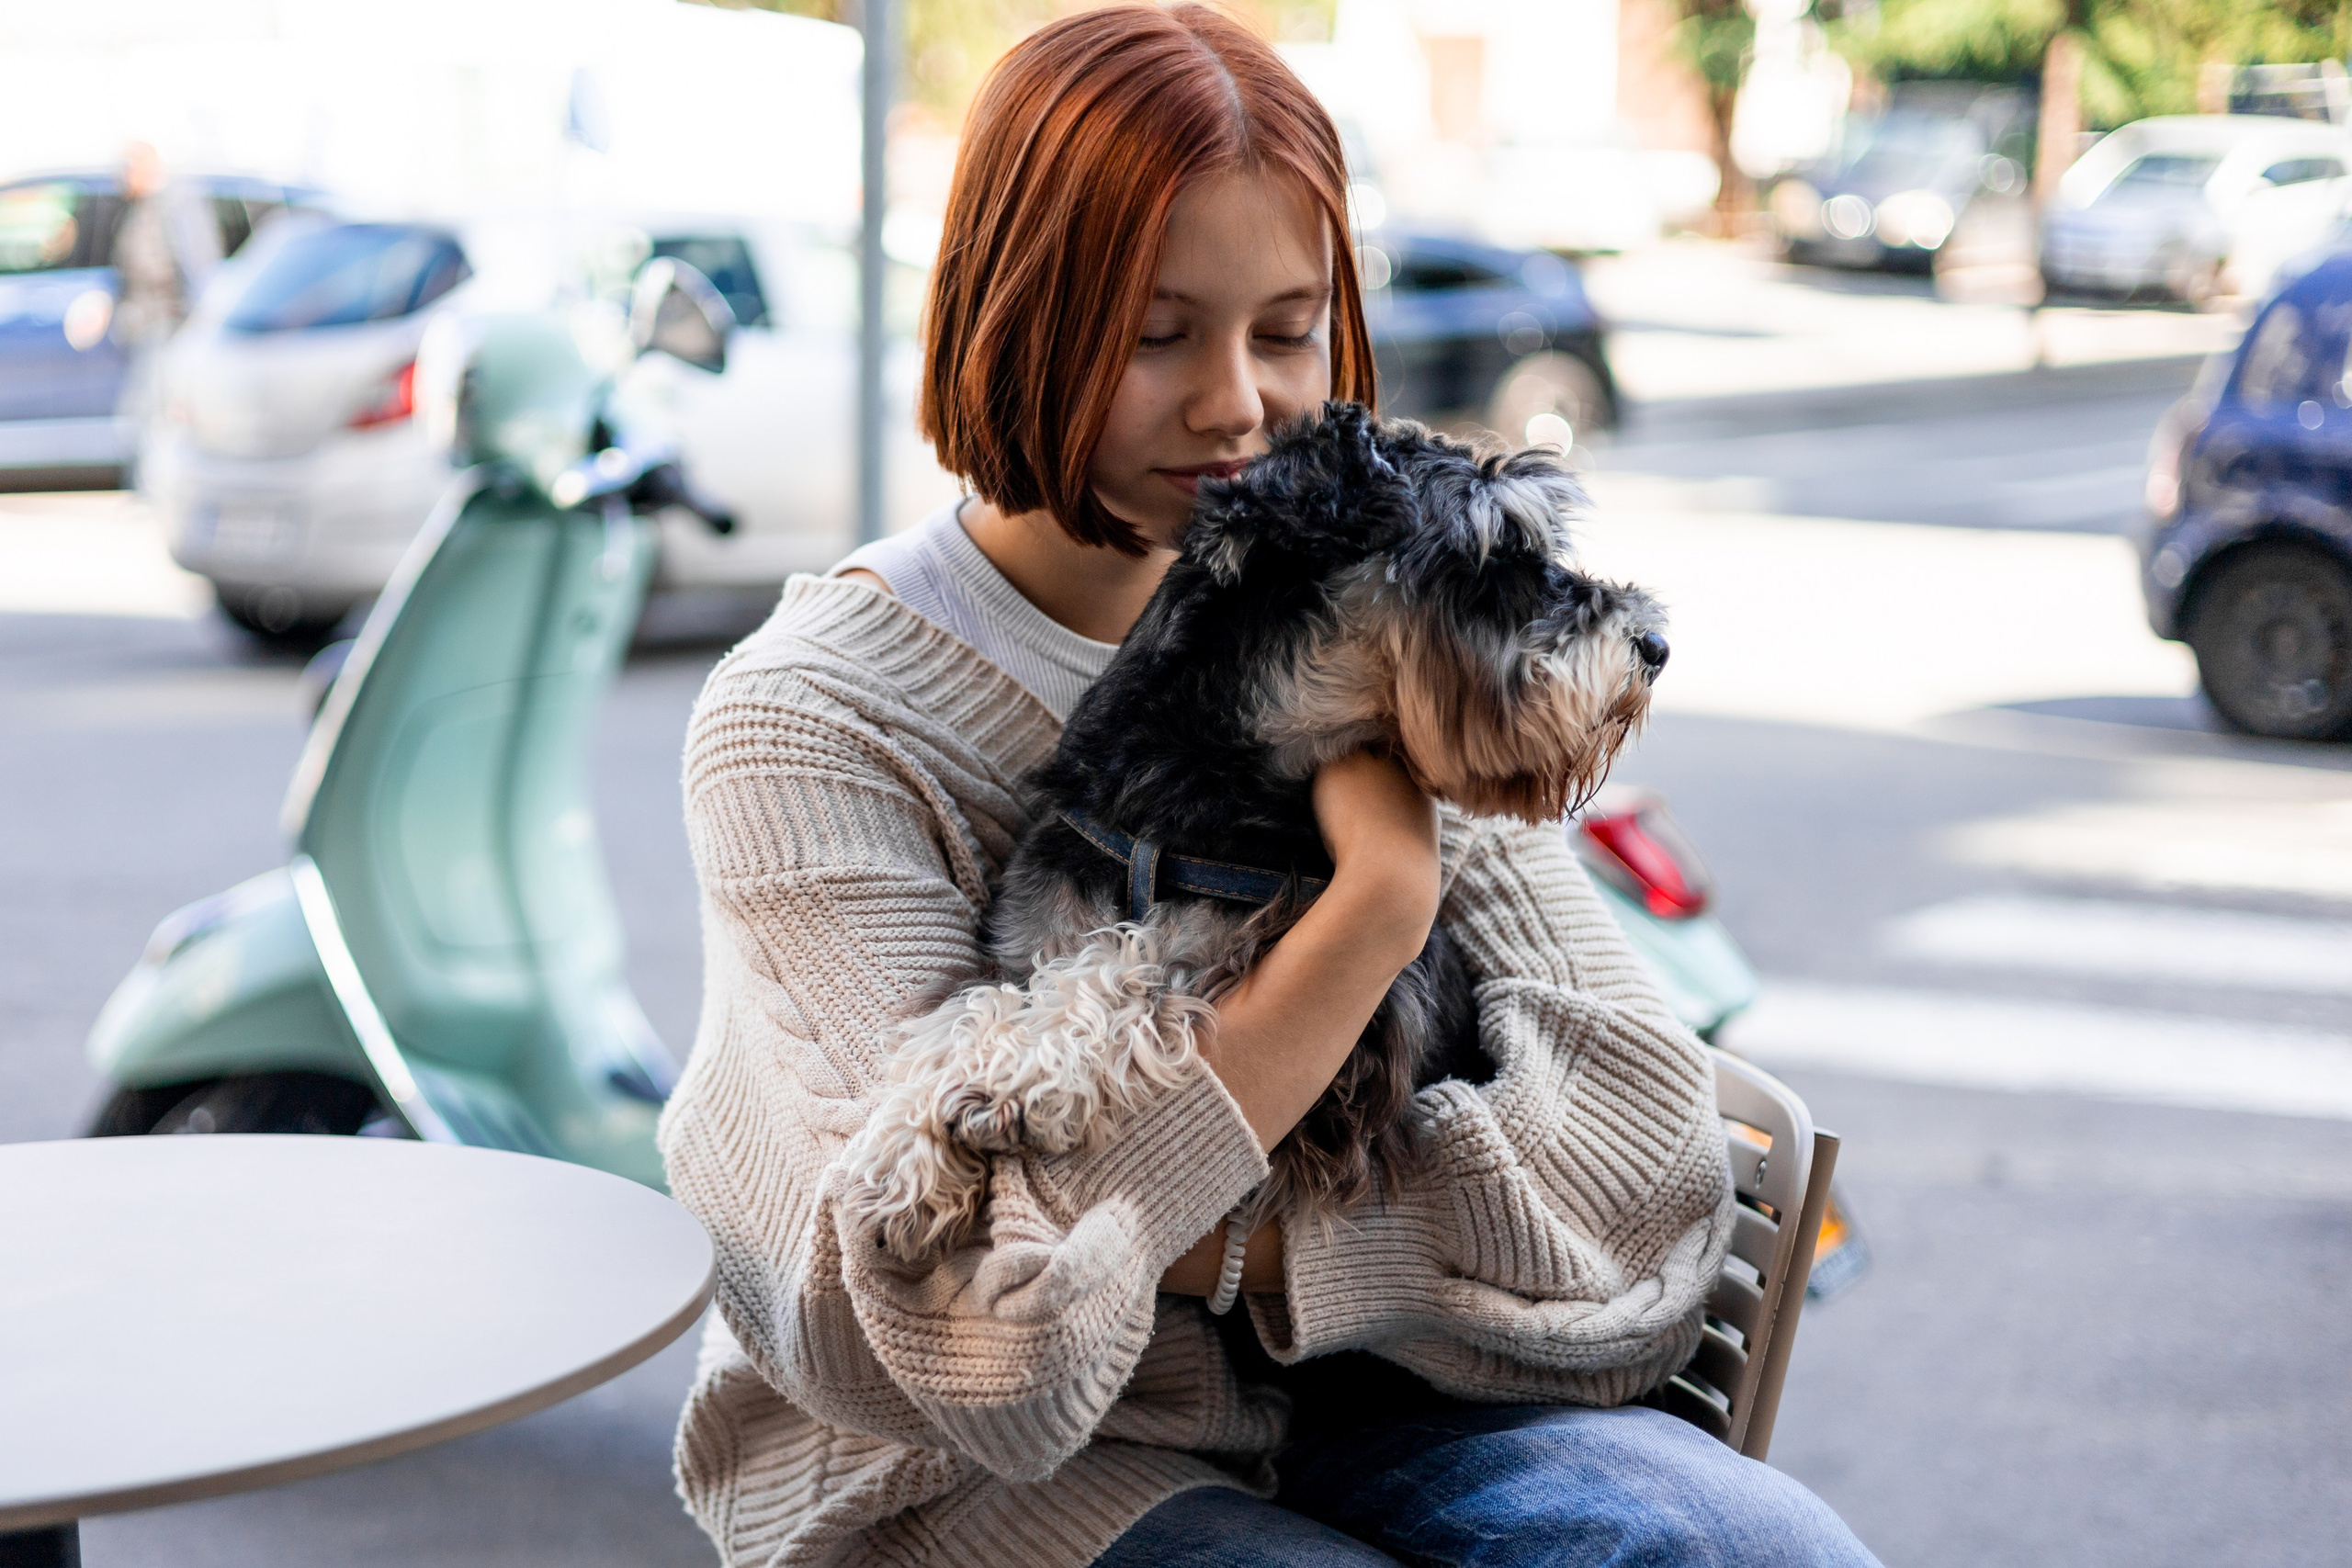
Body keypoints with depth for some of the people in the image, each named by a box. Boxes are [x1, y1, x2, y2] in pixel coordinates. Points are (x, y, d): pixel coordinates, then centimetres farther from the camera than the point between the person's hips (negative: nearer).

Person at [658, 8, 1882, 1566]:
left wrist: (1220, 1246, -19)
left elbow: (1646, 1158, -6)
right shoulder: (813, 722, -12)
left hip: (1326, 1386, 4)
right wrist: (1378, 903, -23)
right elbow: (957, 1336, -24)